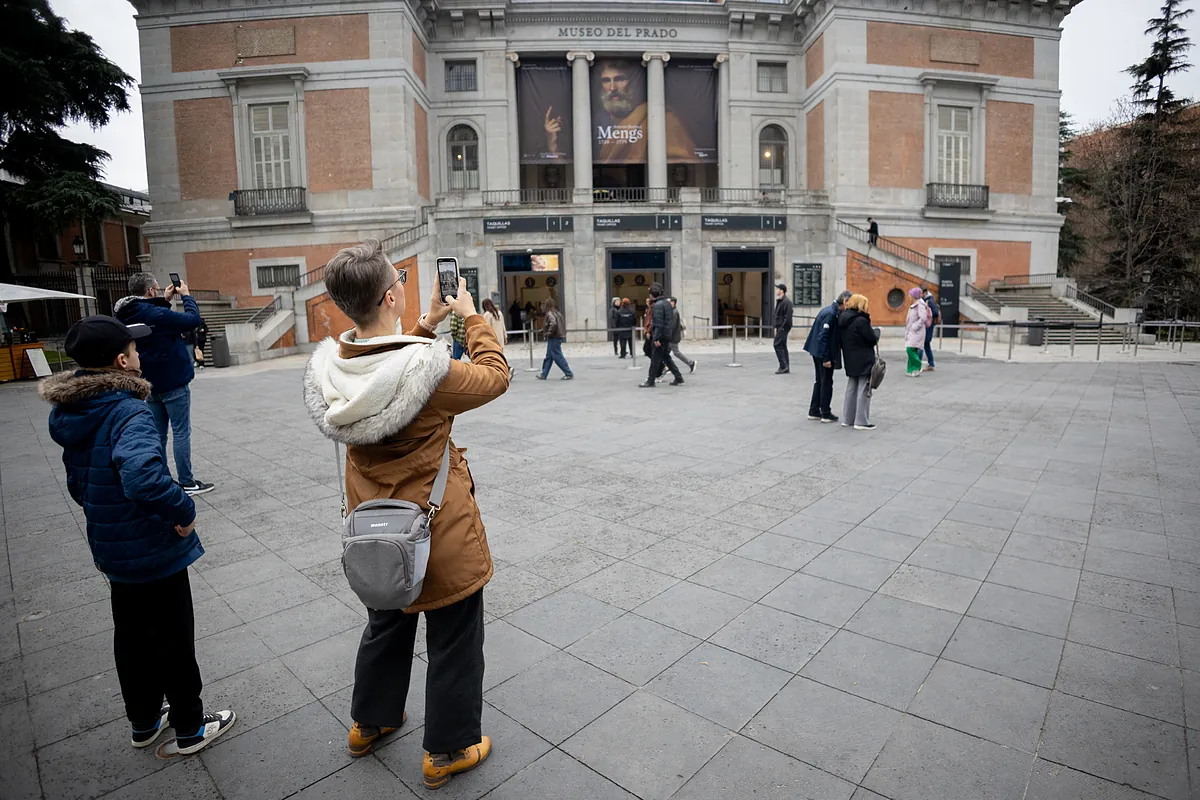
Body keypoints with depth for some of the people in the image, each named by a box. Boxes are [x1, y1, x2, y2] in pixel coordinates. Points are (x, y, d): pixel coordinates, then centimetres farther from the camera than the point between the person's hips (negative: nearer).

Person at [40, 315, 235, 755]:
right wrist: (184, 510, -30)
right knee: (174, 642, 10)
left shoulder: (72, 414, 2)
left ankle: (144, 722, 42)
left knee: (131, 636, 23)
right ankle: (191, 728, 28)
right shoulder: (128, 413, -27)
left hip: (112, 549, 8)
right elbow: (144, 477, -45)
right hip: (155, 551, -8)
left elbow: (79, 483, 13)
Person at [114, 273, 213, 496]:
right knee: (181, 433, -1)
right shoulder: (154, 314, -21)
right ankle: (186, 483, 3)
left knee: (158, 434, 15)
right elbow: (193, 320, -18)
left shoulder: (127, 315, 4)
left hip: (152, 384, 8)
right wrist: (186, 296, -4)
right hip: (173, 382, -8)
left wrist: (164, 300, 12)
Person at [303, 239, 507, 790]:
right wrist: (471, 317, 0)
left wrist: (427, 324, 7)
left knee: (385, 625, 30)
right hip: (439, 535, -6)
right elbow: (494, 376, -11)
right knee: (453, 641, 16)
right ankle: (447, 751, 35)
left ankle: (370, 723, 52)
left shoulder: (329, 366, -11)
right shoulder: (429, 370, -30)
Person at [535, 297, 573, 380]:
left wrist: (548, 333, -19)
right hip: (559, 337, 10)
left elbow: (553, 324, -31)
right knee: (548, 357, 16)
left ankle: (569, 374, -3)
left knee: (558, 357, -4)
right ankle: (543, 375, 25)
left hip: (554, 338, -10)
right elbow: (563, 324, 17)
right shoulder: (557, 313, 12)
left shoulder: (549, 314, -15)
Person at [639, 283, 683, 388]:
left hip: (661, 336, -9)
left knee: (655, 359, -2)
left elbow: (658, 323, -21)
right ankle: (679, 379, 17)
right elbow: (672, 320, 18)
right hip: (667, 335, 9)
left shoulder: (657, 305, -15)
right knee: (666, 357, 16)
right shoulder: (667, 302, 13)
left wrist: (656, 338, -21)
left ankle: (651, 382, 4)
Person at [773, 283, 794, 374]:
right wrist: (776, 327, 16)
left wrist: (782, 327, -22)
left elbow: (787, 316, -21)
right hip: (780, 327, 10)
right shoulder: (779, 301, 16)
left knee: (778, 345, -11)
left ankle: (783, 366, -8)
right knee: (782, 346, 11)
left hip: (783, 327, -10)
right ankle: (786, 368, 16)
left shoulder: (787, 301, -15)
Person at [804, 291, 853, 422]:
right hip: (824, 353, -10)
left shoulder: (830, 310, 10)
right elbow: (823, 337, -23)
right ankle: (826, 414, 10)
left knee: (819, 382, 16)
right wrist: (826, 358, -22)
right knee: (826, 383, 1)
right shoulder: (830, 314, -20)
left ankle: (814, 411, 24)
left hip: (818, 352, 10)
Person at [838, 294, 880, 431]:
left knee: (851, 389, 15)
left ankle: (847, 419, 18)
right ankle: (861, 421, 2)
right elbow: (873, 339, -12)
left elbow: (840, 340, 10)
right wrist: (877, 330, 6)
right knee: (863, 390, 0)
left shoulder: (842, 319, 6)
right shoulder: (861, 320, -18)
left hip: (850, 361, 8)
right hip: (864, 361, -8)